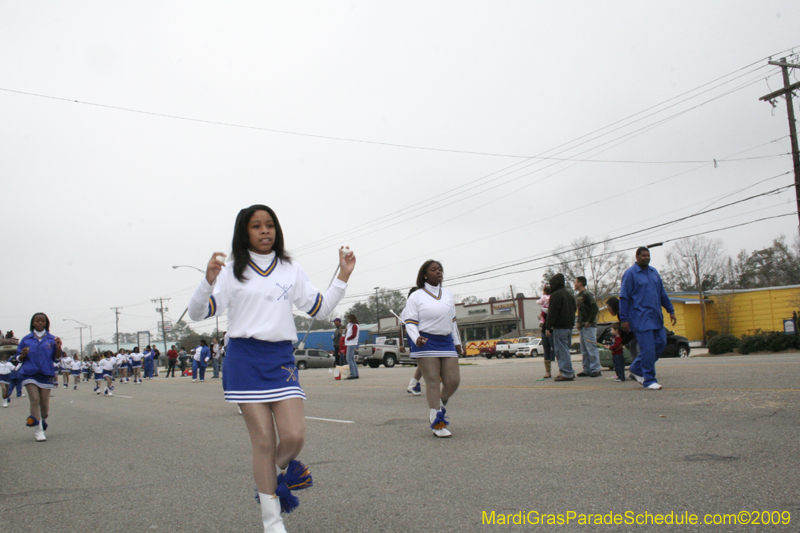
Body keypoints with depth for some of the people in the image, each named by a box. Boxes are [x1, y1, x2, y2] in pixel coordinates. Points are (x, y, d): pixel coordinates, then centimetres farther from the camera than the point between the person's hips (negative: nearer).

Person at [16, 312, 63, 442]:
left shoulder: (52, 339, 5)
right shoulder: (26, 339, 6)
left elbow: (56, 358, 6)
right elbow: (19, 358, 10)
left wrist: (58, 347, -13)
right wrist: (23, 355, -12)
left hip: (46, 374, 0)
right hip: (30, 374, 0)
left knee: (44, 402, 3)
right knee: (34, 400, -8)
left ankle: (43, 420, 35)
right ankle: (38, 431, -2)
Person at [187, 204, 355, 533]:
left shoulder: (291, 270, 12)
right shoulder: (231, 272, 3)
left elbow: (320, 308, 14)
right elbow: (198, 313, -3)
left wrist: (343, 276, 4)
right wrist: (208, 281, -20)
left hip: (281, 359, 3)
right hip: (244, 360, -3)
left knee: (295, 435, -9)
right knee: (263, 440, -1)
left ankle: (278, 471, 27)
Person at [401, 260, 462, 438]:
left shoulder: (448, 295, 16)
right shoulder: (416, 297, 0)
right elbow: (410, 322, -4)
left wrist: (457, 341, 21)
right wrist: (416, 338, -21)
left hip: (446, 343, 5)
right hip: (426, 344, -5)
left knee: (453, 381, -1)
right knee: (432, 382, -5)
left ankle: (440, 405, 29)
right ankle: (437, 423, 2)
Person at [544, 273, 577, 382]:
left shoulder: (556, 295, -11)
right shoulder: (569, 295, 18)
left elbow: (552, 312, -16)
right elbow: (573, 311, 23)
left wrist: (548, 327, -15)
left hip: (560, 327, -9)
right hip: (569, 326, 9)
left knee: (562, 350, -8)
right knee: (565, 349, 15)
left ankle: (567, 374, -11)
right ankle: (569, 372, 15)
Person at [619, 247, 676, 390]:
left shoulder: (654, 272, 15)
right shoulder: (630, 274, -5)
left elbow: (662, 293, 22)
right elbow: (624, 297, -7)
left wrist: (670, 310, 16)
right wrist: (624, 319, -11)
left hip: (656, 317, 7)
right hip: (640, 318, -7)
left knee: (661, 343, 4)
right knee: (648, 348, -8)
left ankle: (636, 368, 19)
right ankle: (649, 381, 1)